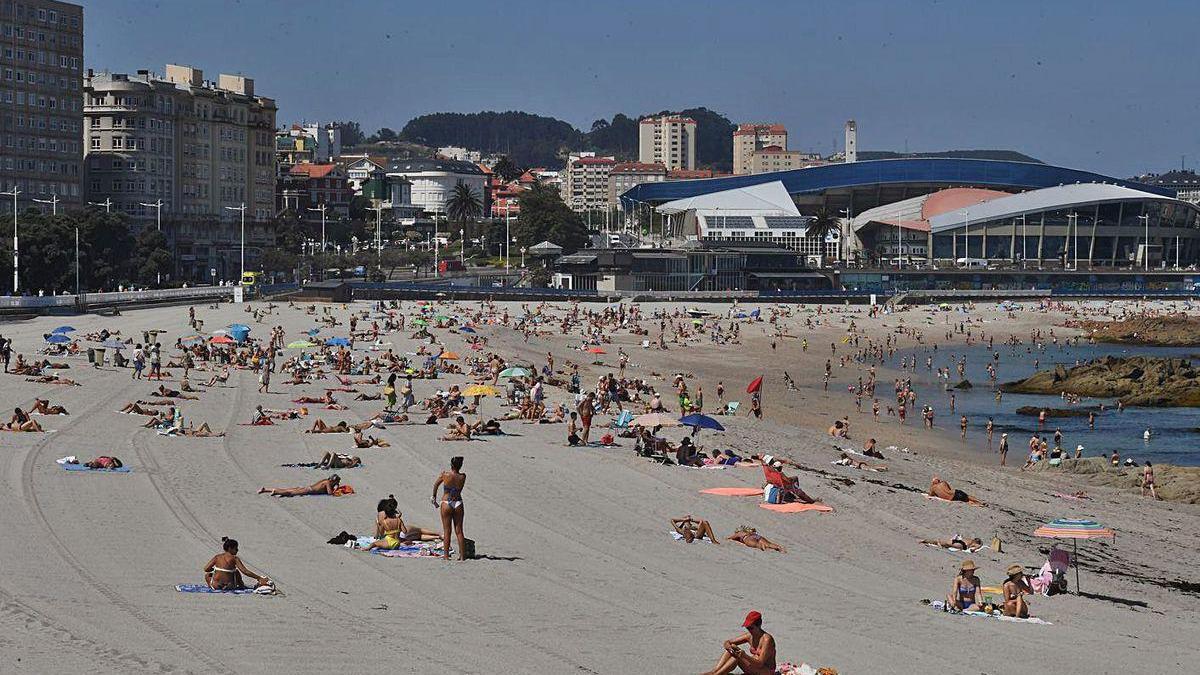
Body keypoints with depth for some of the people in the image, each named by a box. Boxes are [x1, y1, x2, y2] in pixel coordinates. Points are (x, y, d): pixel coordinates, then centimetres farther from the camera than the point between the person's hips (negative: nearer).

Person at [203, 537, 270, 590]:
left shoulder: (217, 557, 2)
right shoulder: (234, 558, -6)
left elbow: (206, 569, 1)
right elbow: (245, 571, -13)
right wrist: (259, 578, -12)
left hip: (215, 586, 1)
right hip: (228, 586, -1)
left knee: (207, 575, 34)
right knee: (236, 572, 29)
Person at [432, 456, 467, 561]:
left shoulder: (445, 475, -11)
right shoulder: (462, 477, -6)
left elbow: (436, 484, 7)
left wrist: (434, 496, 21)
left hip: (446, 504, -2)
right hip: (458, 503, 2)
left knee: (446, 531, 5)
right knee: (459, 531, 9)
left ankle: (446, 555, 5)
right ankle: (462, 555, 10)